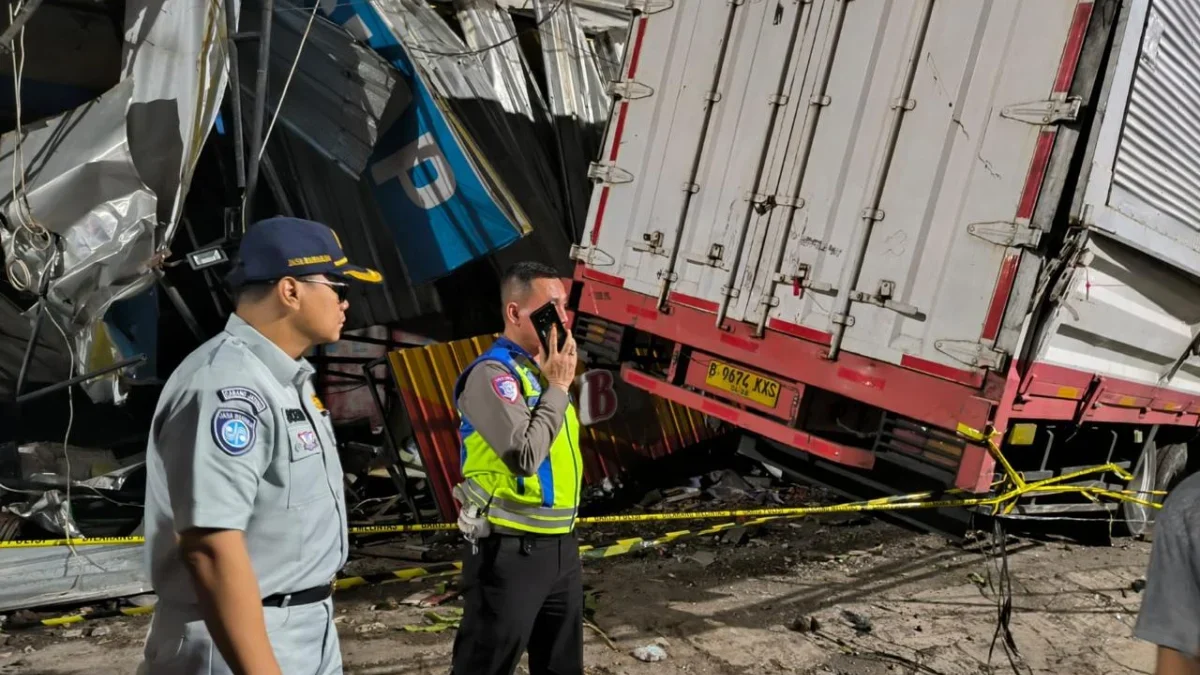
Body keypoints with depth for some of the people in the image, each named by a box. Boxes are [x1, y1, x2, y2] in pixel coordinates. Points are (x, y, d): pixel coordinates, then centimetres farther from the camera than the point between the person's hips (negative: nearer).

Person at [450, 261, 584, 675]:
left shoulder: (546, 370, 12)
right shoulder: (492, 372, -15)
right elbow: (525, 455, -26)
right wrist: (558, 387, -16)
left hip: (561, 545, 9)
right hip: (510, 551, -8)